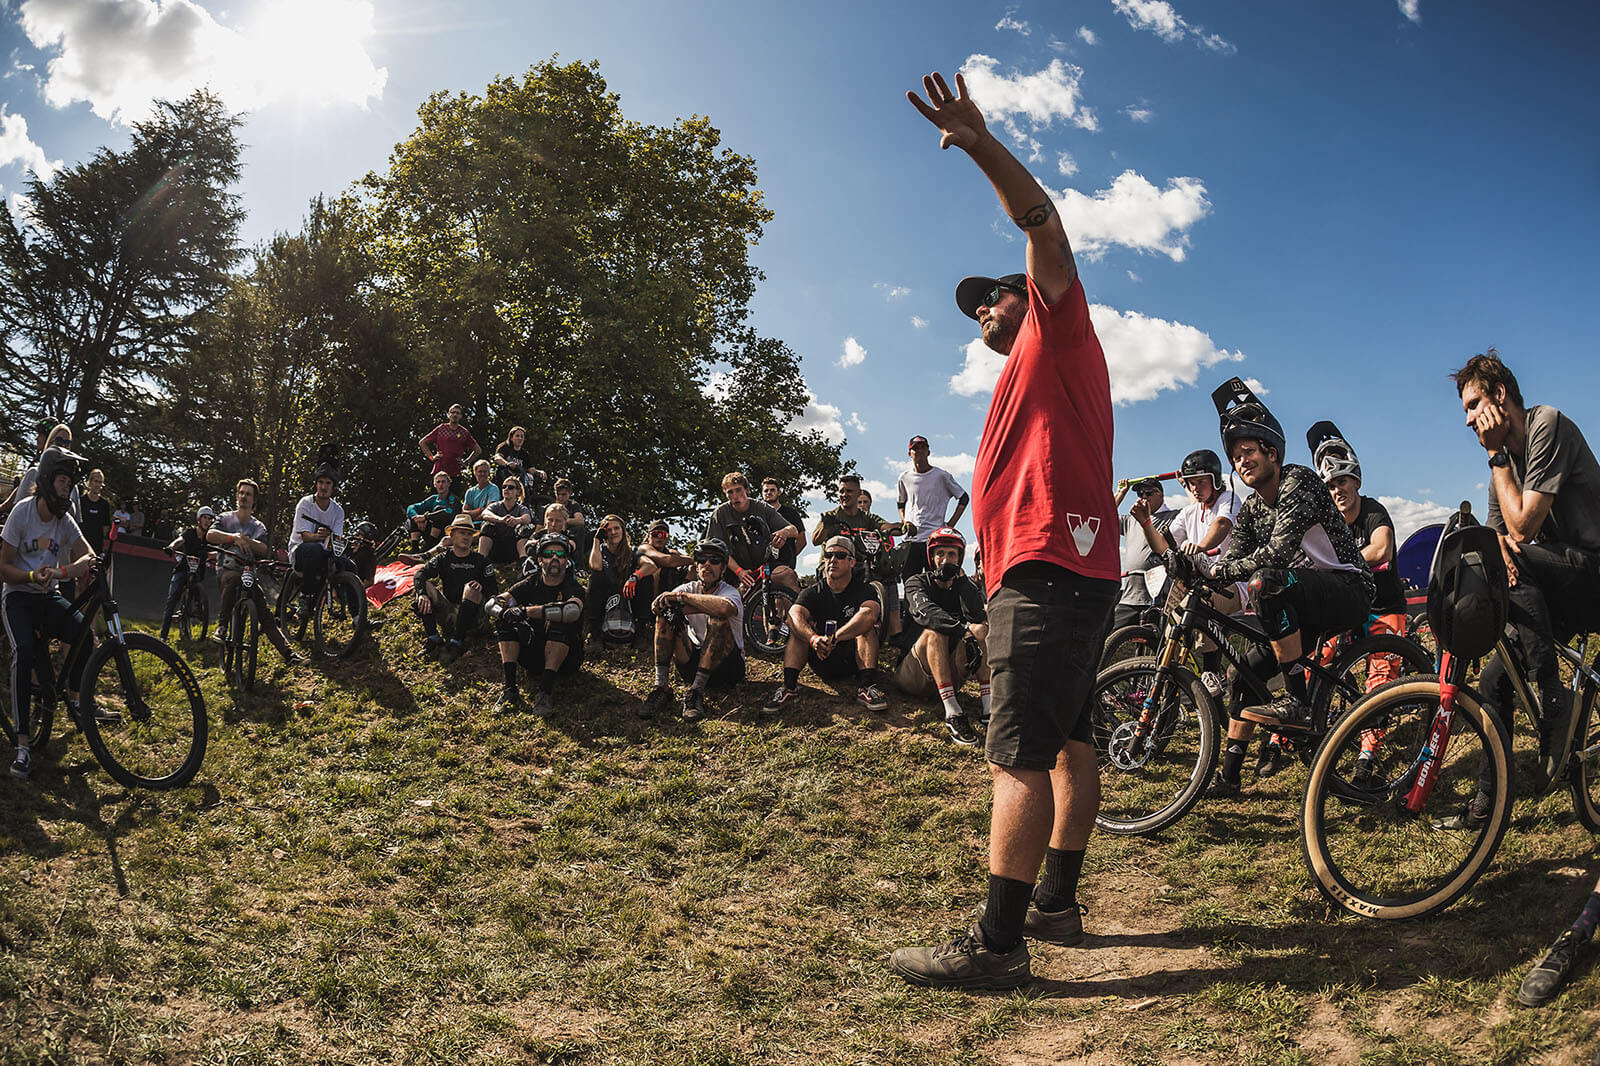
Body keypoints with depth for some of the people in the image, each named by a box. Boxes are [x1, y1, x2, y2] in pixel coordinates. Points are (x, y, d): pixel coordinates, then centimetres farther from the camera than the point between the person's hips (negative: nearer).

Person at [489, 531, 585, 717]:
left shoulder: (572, 587, -11)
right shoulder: (532, 583, 2)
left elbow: (573, 610, -36)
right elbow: (493, 603, -9)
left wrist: (526, 611, -37)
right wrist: (506, 611, -34)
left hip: (566, 659, -4)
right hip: (534, 658, 4)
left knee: (560, 622, -31)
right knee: (506, 618, -16)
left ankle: (546, 690, -34)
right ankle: (509, 689, -25)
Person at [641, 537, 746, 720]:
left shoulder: (730, 592, -12)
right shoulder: (690, 588, 1)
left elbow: (724, 608, -40)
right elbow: (656, 606, -20)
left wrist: (682, 597, -31)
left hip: (727, 666, -4)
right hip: (693, 662, 4)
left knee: (717, 619, -30)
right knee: (666, 614, -14)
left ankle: (696, 691, -30)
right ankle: (661, 687, -21)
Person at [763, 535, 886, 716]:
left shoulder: (863, 589, -4)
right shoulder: (814, 592, 2)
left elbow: (869, 614, -28)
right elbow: (794, 614, -20)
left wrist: (833, 638, -40)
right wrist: (814, 638, -42)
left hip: (853, 660, -2)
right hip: (822, 664, 2)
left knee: (866, 625, -24)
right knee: (799, 626, -17)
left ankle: (866, 687, -35)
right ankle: (789, 685, -27)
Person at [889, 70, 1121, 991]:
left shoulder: (1058, 330, 5)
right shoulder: (1032, 376, 31)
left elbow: (1046, 225, -11)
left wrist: (983, 147, -22)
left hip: (1051, 569, -11)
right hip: (1061, 570, 11)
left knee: (1021, 755, -15)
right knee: (1068, 740, 12)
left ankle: (997, 944, -15)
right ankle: (1056, 902, 20)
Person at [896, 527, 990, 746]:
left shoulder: (965, 587, 13)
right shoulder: (917, 582, 5)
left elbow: (977, 616, -11)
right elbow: (926, 612, -19)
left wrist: (960, 577, -11)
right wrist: (963, 629, -33)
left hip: (951, 678, 3)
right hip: (914, 676, -3)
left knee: (980, 629, -19)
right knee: (935, 631, -31)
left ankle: (989, 706, -33)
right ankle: (952, 712, -43)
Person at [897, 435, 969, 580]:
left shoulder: (942, 475, 2)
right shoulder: (905, 478, 11)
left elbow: (964, 498, 10)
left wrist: (950, 524, 2)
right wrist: (904, 522, 10)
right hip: (911, 538, 3)